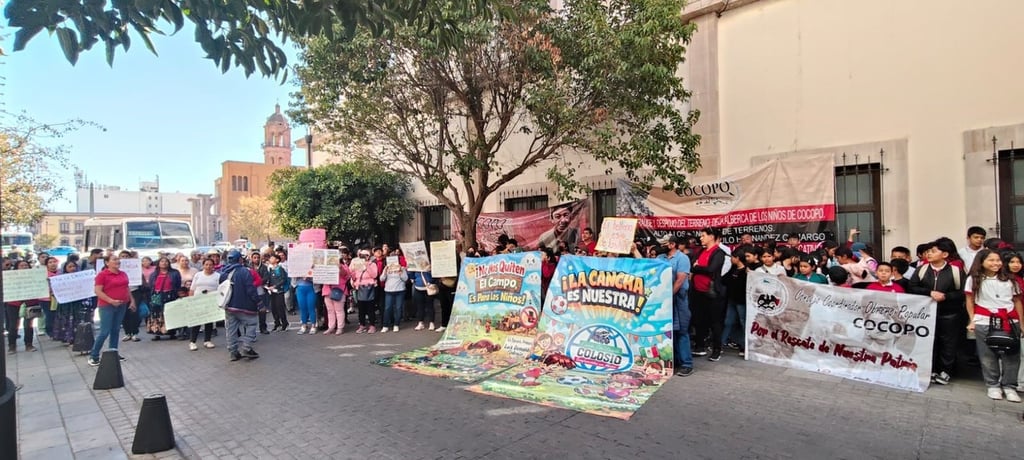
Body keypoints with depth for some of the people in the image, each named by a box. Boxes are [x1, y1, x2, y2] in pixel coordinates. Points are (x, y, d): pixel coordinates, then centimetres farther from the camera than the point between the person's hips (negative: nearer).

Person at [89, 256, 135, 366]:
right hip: (107, 306, -6)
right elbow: (98, 291, -14)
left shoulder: (123, 274, 9)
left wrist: (132, 300, 12)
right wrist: (111, 301, -21)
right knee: (105, 332, -6)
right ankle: (93, 356, 5)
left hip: (121, 305, 6)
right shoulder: (102, 274, -9)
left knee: (116, 330, 12)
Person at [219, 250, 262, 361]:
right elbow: (251, 290, -17)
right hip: (243, 305, -6)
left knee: (231, 328, 11)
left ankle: (233, 352, 16)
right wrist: (257, 302, -8)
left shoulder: (223, 273, 5)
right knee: (251, 323, 5)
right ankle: (246, 348, -4)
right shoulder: (244, 271, -16)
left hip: (228, 306, 7)